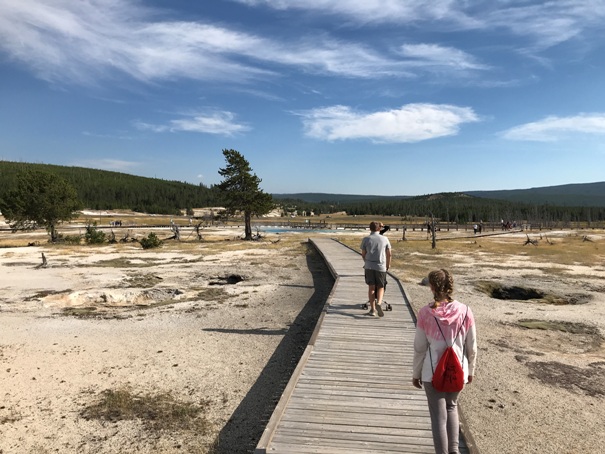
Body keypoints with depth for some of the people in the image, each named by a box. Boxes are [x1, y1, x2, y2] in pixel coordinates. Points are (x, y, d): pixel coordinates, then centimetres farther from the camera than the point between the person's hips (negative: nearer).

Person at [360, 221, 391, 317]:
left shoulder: (365, 239, 0)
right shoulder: (384, 239, 2)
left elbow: (363, 254, 6)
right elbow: (389, 254, 8)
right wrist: (388, 265, 24)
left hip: (369, 266, 0)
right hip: (381, 266, 0)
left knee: (371, 287, 6)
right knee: (380, 287, 11)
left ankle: (373, 309, 7)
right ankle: (379, 303, -13)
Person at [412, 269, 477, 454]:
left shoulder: (425, 313, -14)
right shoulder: (465, 312, -9)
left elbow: (419, 348, -7)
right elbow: (471, 347, 0)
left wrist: (416, 374, 7)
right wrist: (470, 370, 16)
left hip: (433, 373, -3)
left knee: (438, 415, 11)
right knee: (451, 407, 27)